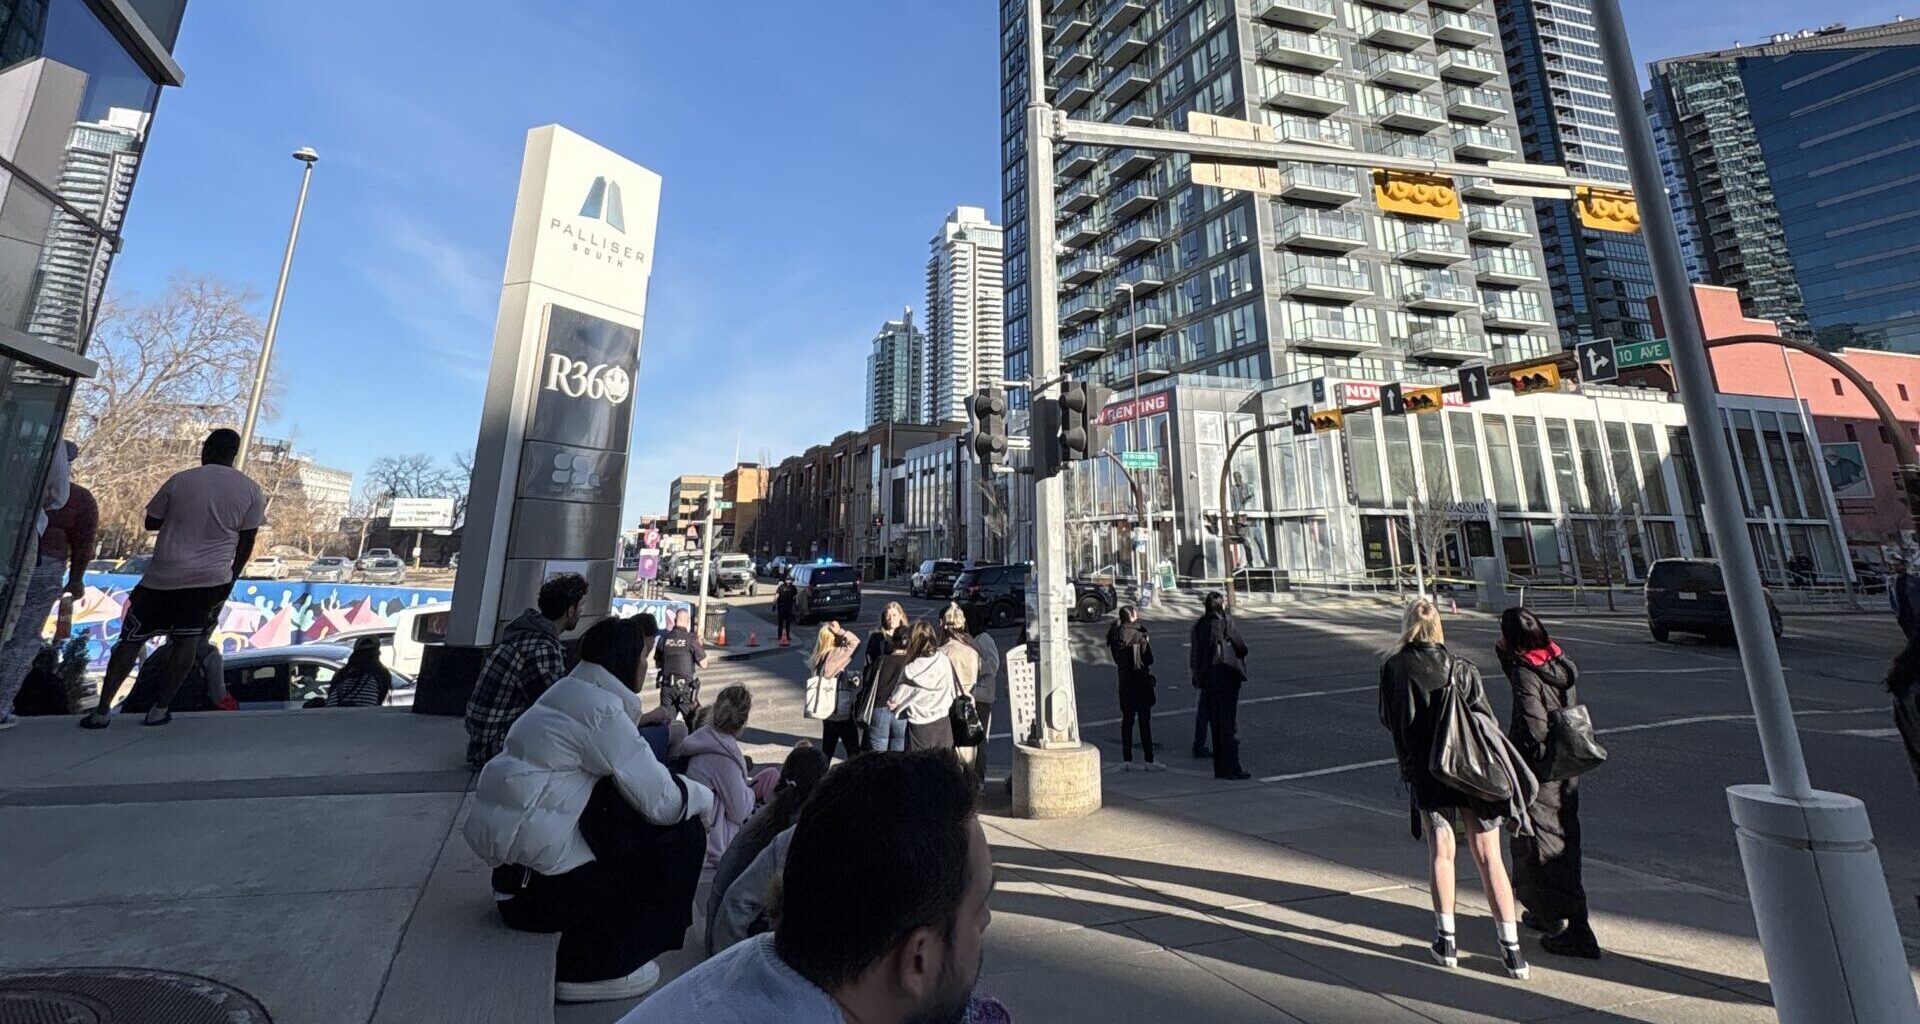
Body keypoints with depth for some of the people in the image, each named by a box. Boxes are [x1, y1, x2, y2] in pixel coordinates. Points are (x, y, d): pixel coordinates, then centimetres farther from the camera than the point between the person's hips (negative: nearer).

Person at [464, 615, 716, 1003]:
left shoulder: (572, 694, 10)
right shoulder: (600, 707, -19)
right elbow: (661, 802, -19)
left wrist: (638, 721, 12)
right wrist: (705, 797, -1)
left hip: (509, 854, 10)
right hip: (535, 881, -10)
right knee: (684, 837, -7)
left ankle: (582, 955, 23)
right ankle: (592, 969, 3)